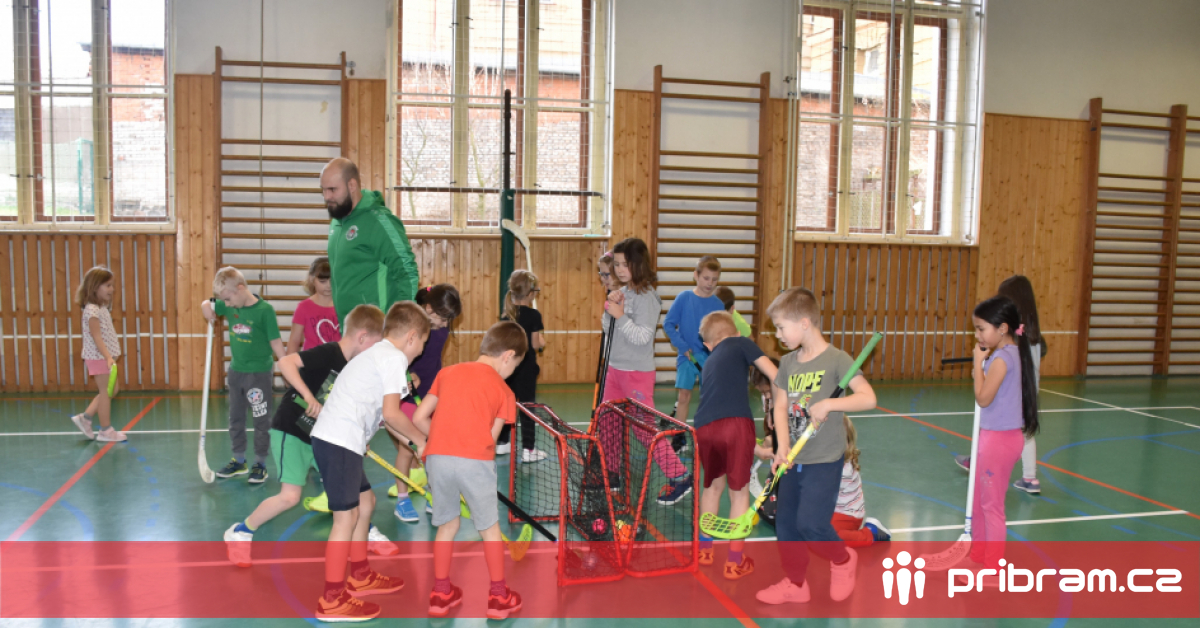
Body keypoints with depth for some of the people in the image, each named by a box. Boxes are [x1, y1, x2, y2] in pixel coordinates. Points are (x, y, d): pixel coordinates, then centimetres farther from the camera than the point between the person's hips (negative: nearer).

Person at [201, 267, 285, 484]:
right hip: (236, 371, 7)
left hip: (259, 373, -7)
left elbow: (276, 343, -14)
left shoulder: (265, 310, -16)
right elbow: (208, 307, 19)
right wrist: (207, 306, -4)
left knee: (261, 421, 4)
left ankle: (260, 464, 17)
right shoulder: (229, 307, 1)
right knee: (235, 419, 17)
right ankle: (239, 461, 32)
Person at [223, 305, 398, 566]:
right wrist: (309, 397, -35)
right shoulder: (328, 353, -21)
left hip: (321, 436, 8)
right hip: (290, 430, -8)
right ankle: (239, 533, 11)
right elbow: (285, 362, -32)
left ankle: (367, 533, 27)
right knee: (290, 496, -10)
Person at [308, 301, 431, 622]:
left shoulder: (378, 353, 21)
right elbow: (391, 413, -18)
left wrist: (413, 443, 23)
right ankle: (332, 601, 4)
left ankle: (360, 576, 34)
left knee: (365, 501, 21)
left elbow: (381, 412, 21)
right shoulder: (394, 358, -10)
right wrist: (420, 439, -3)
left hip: (334, 438, 11)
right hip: (340, 442, -11)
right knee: (346, 516, -4)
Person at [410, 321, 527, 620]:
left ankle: (441, 593, 30)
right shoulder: (503, 391, 8)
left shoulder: (447, 372, 17)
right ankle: (499, 597, 24)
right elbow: (490, 440, 2)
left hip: (437, 457, 3)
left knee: (447, 524, 22)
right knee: (490, 527, 15)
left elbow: (419, 419, 15)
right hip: (475, 461, -3)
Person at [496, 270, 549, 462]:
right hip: (526, 367, -6)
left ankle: (501, 443, 25)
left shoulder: (507, 314, 4)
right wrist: (541, 342, 8)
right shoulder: (534, 315, -14)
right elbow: (535, 344, -14)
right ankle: (528, 449, 5)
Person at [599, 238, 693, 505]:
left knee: (644, 427, -4)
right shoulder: (622, 292, 7)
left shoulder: (646, 297, -16)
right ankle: (610, 473, 29)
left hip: (637, 372, -8)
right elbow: (609, 330, 13)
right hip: (615, 368, 8)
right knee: (607, 422, 14)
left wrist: (620, 316, -23)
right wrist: (609, 310, -4)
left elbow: (643, 336, -21)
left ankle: (680, 477, 6)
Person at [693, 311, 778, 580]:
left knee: (713, 485, 28)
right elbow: (775, 376, 4)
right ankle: (734, 562, 20)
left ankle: (704, 549, 40)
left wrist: (756, 448, 44)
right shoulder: (741, 343, 17)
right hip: (736, 424, -5)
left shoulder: (709, 364, 31)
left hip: (704, 428, 5)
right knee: (739, 492, 12)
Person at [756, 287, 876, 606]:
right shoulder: (788, 363, 6)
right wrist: (783, 447, -10)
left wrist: (829, 404, -28)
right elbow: (781, 406, 3)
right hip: (793, 460, 6)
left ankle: (843, 559, 21)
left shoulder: (836, 359, -12)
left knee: (811, 523, -10)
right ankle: (795, 584, 27)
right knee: (785, 523, 9)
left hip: (825, 460, -6)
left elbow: (868, 398, -17)